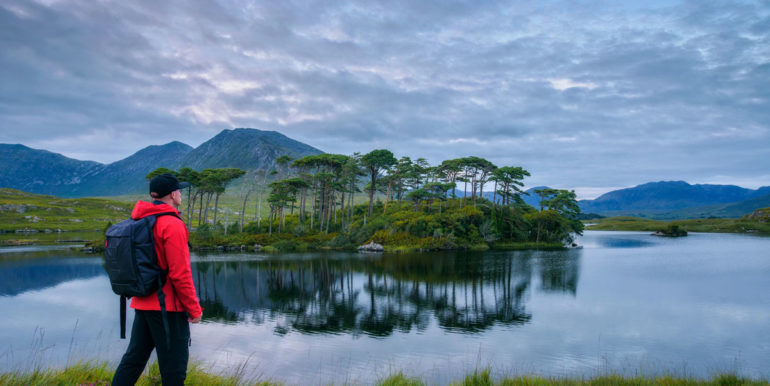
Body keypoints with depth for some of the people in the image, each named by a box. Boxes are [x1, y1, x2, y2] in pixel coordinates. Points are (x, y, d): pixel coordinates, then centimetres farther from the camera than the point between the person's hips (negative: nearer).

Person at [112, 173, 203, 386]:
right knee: (174, 367, 2)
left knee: (134, 357, 17)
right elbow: (180, 274, -20)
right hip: (168, 305, -8)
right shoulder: (172, 225, -17)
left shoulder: (139, 222, 8)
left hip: (143, 303, 8)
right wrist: (194, 309, -11)